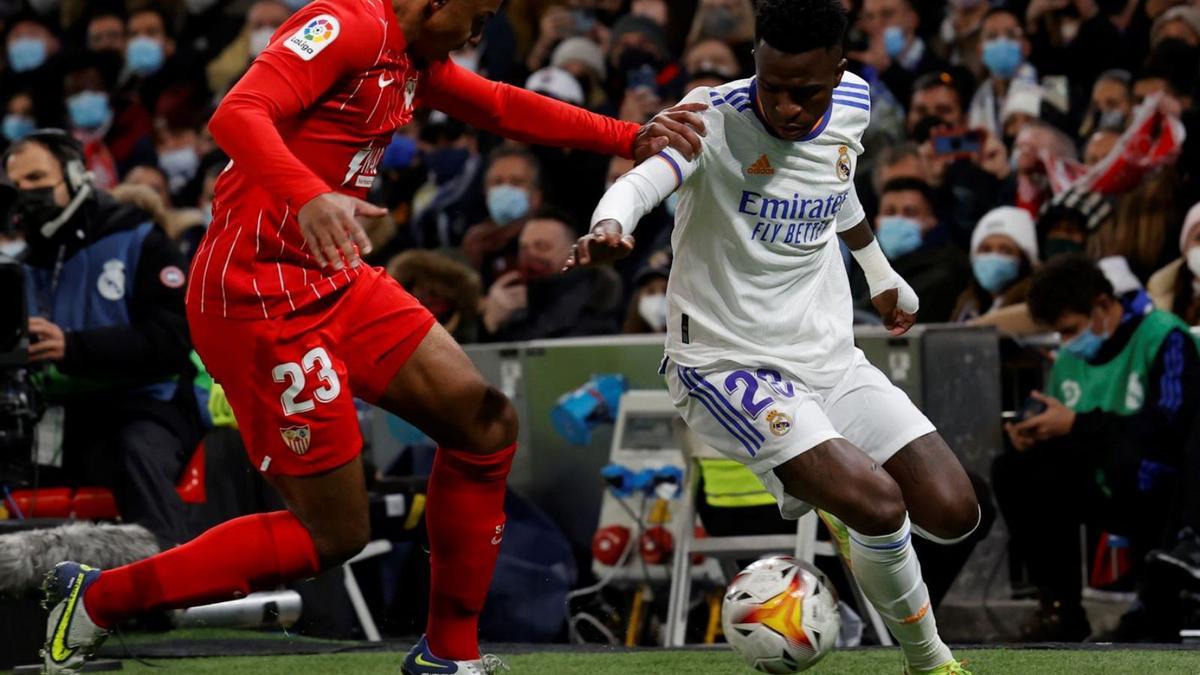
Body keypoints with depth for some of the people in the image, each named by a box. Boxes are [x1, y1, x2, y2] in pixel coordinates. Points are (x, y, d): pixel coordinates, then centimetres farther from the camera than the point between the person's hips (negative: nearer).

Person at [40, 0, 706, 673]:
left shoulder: (416, 56, 12)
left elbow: (502, 106, 25)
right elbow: (237, 116, -29)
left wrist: (629, 138, 18)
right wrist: (308, 196, -46)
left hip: (339, 284, 10)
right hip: (261, 296, -10)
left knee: (488, 424, 5)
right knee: (335, 533, -6)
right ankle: (99, 598, 5)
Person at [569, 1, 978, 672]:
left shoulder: (852, 104, 0)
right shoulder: (716, 118, -18)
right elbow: (645, 179, -39)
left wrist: (881, 273, 37)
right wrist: (609, 225, -61)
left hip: (829, 357, 6)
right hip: (727, 361, -6)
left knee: (953, 512, -6)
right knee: (877, 503, -25)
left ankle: (839, 513, 26)